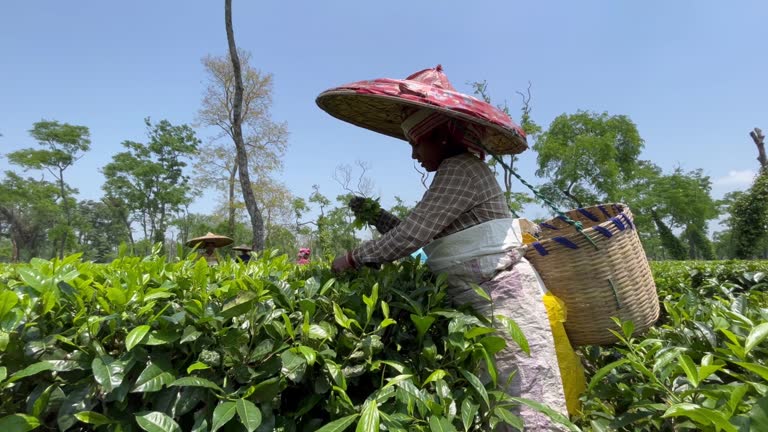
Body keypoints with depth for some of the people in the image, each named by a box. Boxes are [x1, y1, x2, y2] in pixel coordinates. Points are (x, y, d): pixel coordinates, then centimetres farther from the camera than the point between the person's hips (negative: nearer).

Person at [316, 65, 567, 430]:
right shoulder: (459, 171, 16)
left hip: (503, 298, -10)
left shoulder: (460, 169, -16)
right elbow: (421, 233, 15)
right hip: (484, 300, 10)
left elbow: (412, 235, -21)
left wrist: (354, 257, -9)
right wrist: (376, 216, 8)